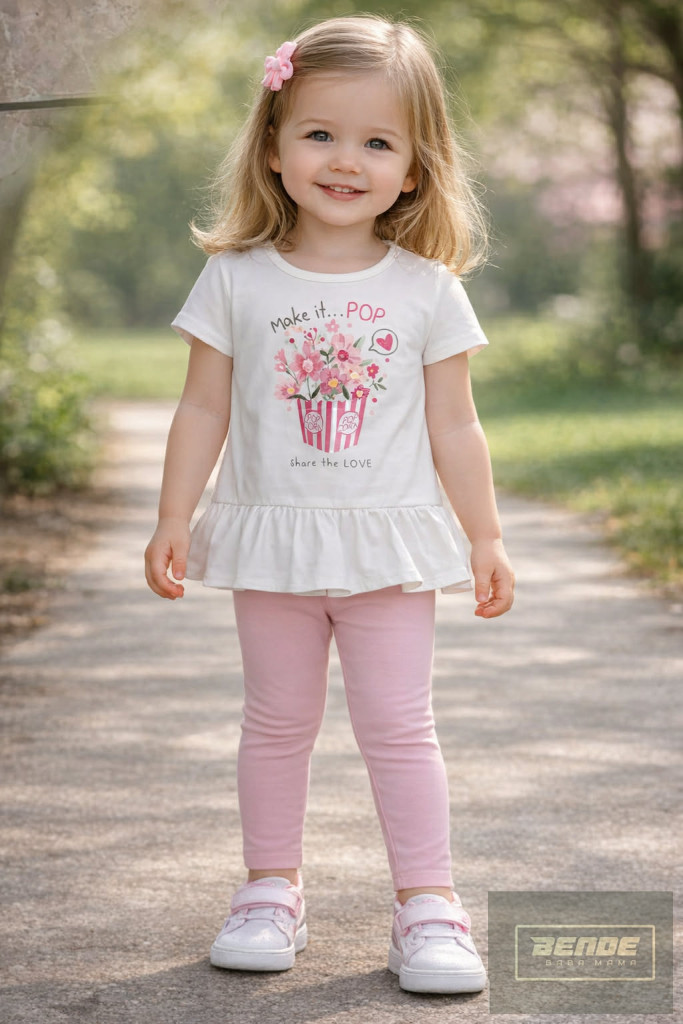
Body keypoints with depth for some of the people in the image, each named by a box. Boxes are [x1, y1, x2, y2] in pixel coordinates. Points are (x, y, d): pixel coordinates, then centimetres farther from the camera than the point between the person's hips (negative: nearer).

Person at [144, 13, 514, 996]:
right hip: (272, 544, 1)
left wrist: (486, 538, 4)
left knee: (398, 724, -1)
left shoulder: (427, 289, -2)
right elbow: (204, 409, 3)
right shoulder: (236, 279, -1)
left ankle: (428, 902, 8)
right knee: (277, 721, 10)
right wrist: (173, 521, -1)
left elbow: (454, 426, 3)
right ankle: (272, 889, 23)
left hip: (391, 546, -1)